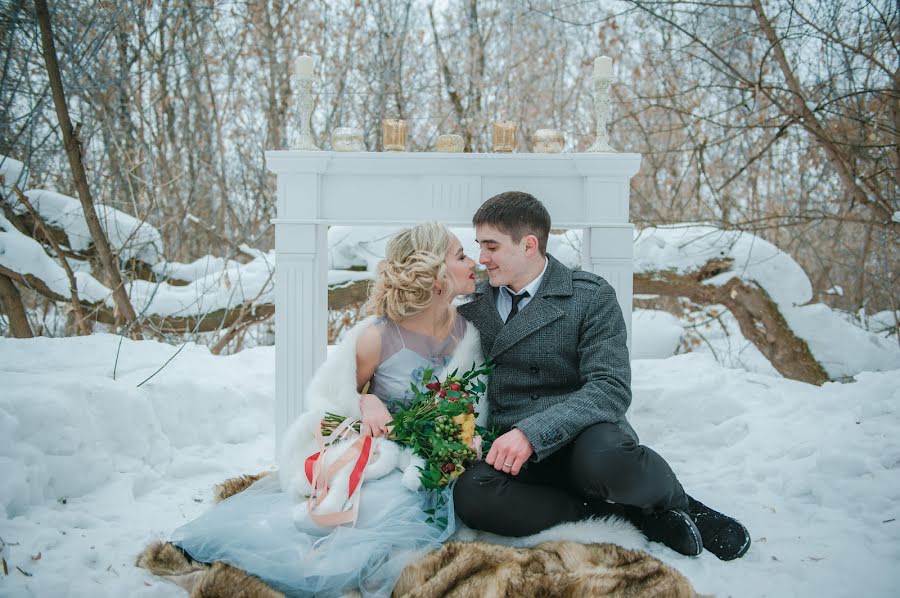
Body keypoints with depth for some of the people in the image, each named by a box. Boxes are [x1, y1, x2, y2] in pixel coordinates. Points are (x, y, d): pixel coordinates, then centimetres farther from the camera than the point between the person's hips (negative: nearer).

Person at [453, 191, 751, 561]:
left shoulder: (592, 297, -3)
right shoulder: (472, 305, 11)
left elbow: (611, 388, -13)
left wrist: (532, 432, -24)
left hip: (583, 440, -3)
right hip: (509, 449, 4)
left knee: (604, 456, -39)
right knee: (469, 495, -30)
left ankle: (674, 502, -2)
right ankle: (628, 511, -15)